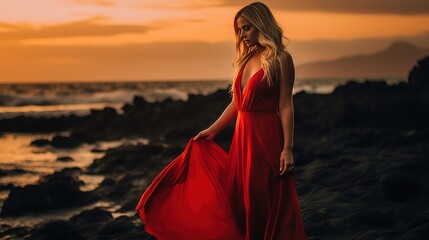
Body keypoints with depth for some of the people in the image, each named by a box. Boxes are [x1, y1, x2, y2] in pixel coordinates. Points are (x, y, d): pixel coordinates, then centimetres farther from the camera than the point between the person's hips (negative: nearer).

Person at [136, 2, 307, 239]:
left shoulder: (280, 59, -7)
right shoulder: (245, 59, 13)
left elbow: (285, 105, -11)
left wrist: (287, 148, -16)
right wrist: (212, 130, 19)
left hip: (266, 137, -7)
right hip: (242, 136, 7)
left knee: (265, 200, -1)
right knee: (238, 198, 10)